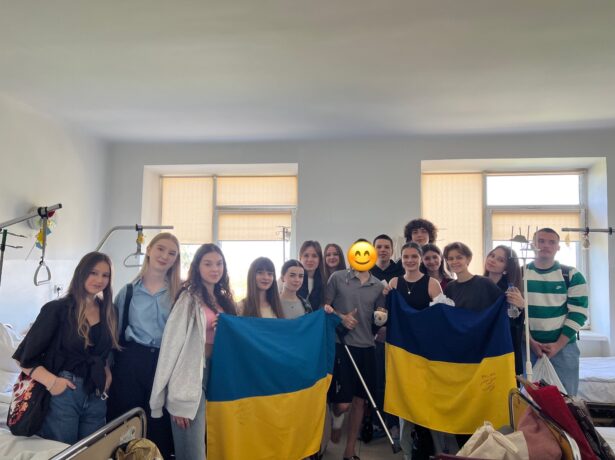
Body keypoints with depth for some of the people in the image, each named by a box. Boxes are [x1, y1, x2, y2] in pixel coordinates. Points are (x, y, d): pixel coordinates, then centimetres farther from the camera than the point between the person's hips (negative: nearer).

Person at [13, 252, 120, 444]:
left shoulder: (108, 312, 8)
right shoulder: (57, 309, -8)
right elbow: (26, 357, -8)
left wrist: (107, 374, -1)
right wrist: (51, 381, -19)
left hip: (96, 396, 5)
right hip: (63, 393, -5)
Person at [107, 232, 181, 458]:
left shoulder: (179, 292, 3)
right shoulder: (128, 291, 5)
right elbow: (115, 331, 9)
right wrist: (109, 367, 4)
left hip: (165, 364, 0)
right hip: (130, 362, 1)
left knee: (159, 427, 8)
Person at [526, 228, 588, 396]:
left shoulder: (572, 276, -1)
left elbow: (578, 313, -6)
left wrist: (558, 344, -11)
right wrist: (530, 341, -9)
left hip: (564, 346, 0)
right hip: (528, 346, 1)